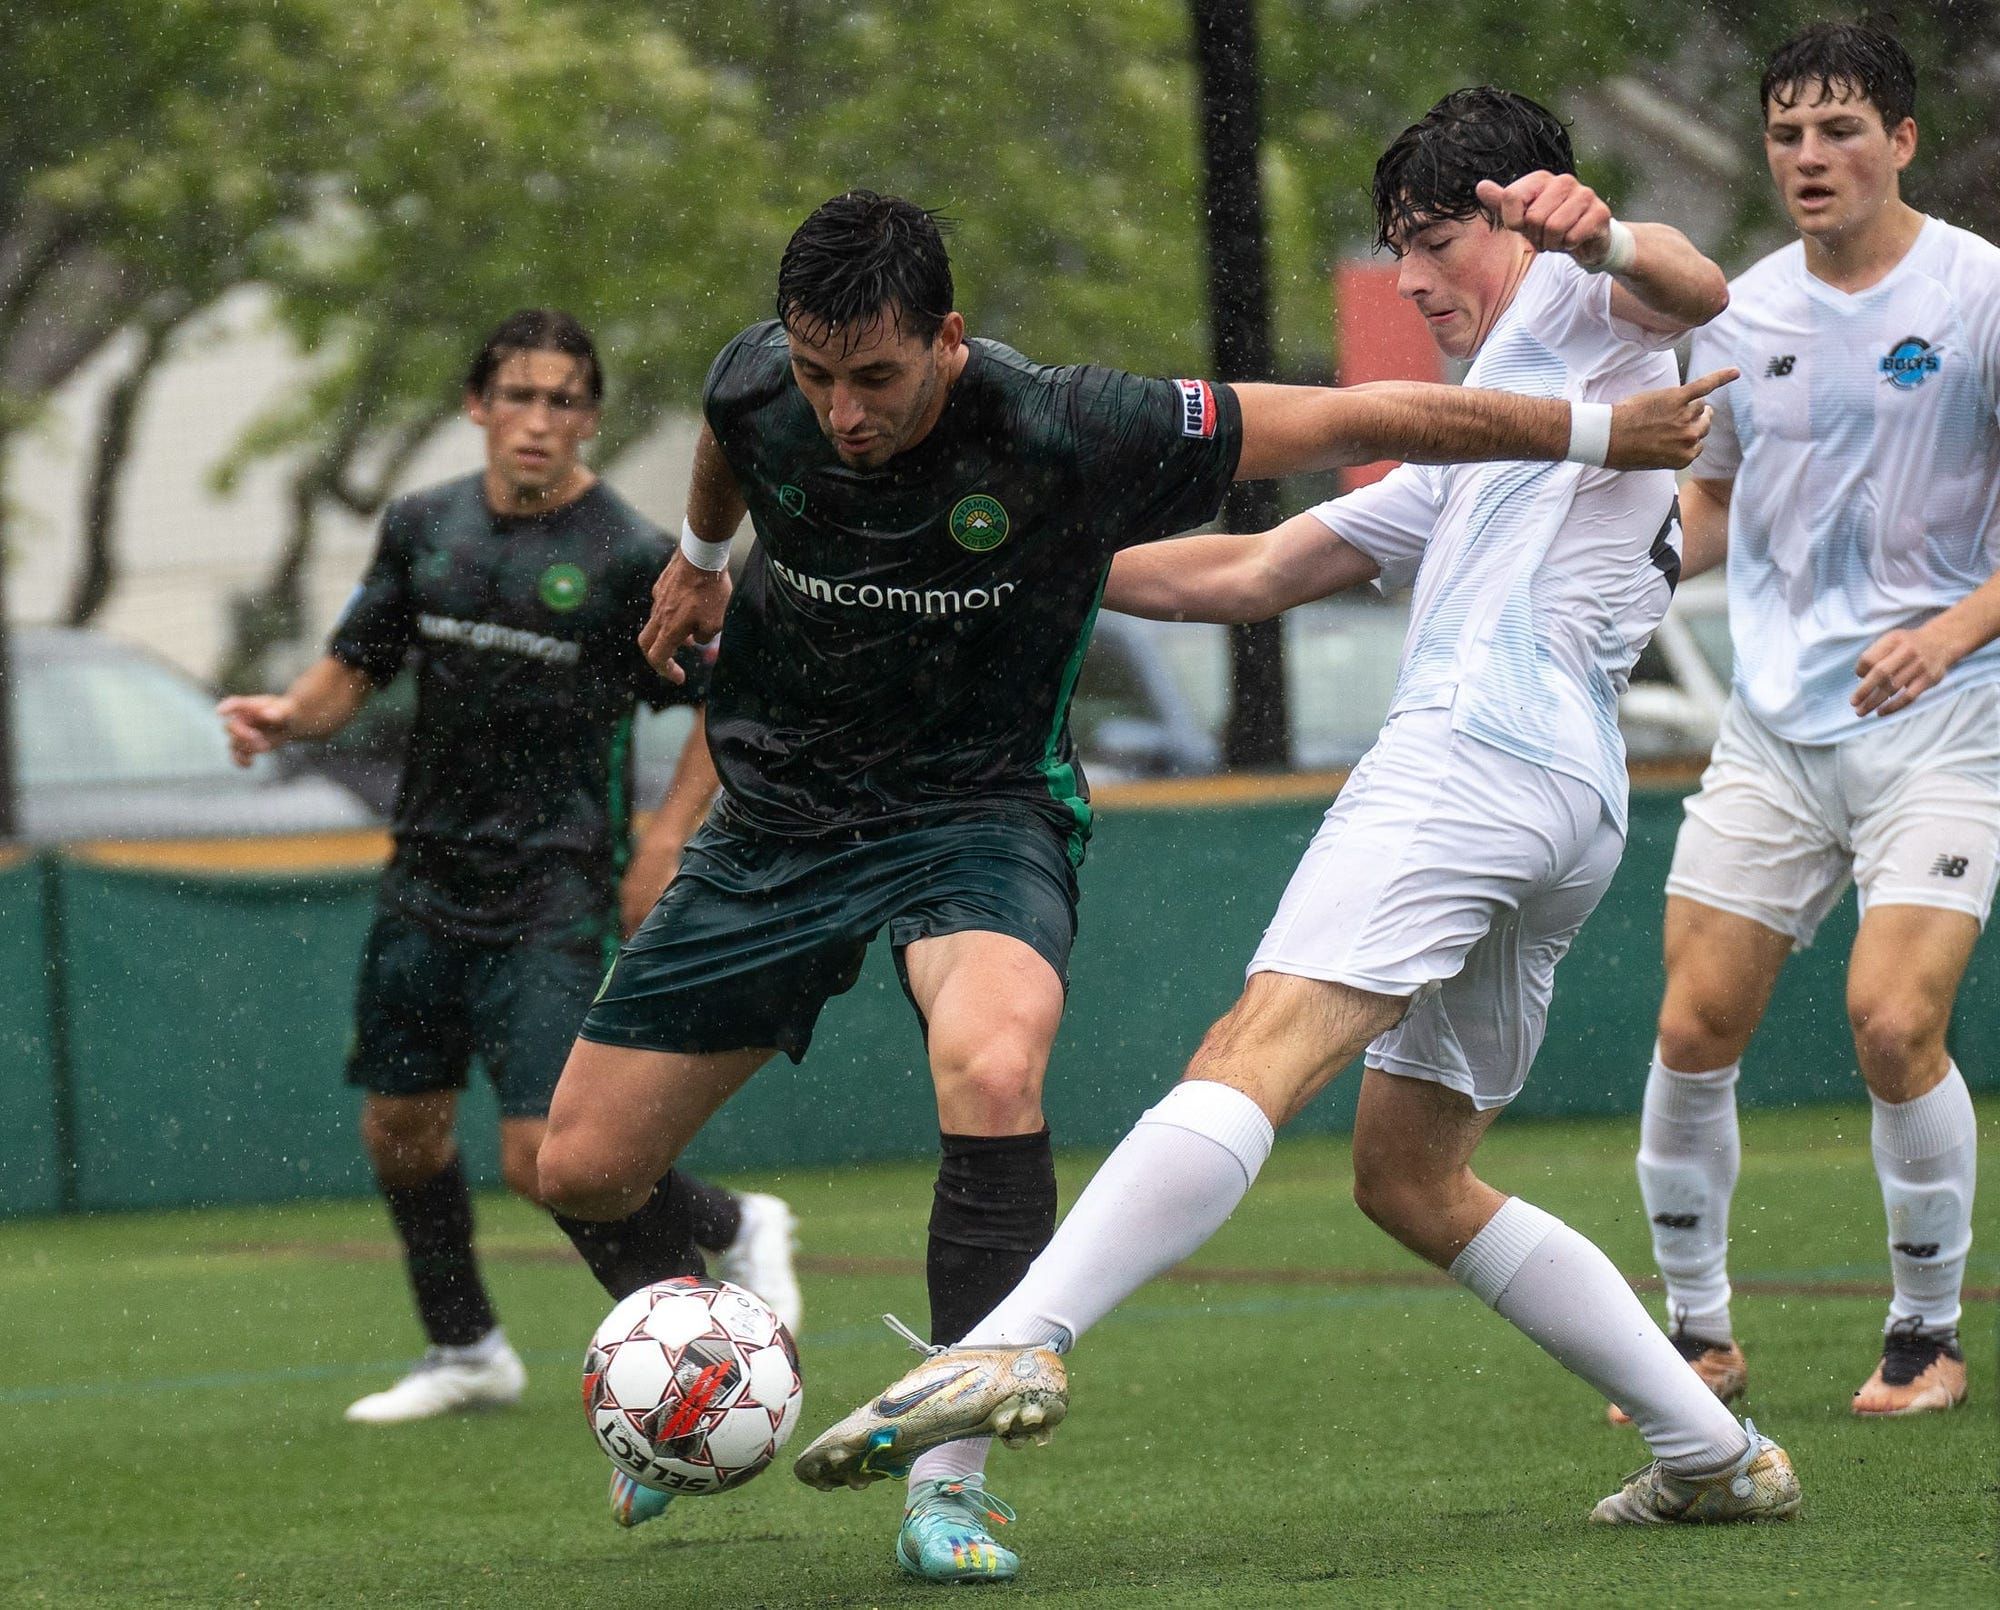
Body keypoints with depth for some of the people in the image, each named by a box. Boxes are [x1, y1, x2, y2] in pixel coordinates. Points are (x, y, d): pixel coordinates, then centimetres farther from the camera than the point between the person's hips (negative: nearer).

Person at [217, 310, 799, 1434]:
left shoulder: (629, 557, -9)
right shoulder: (424, 527, 6)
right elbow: (355, 669, 13)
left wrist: (664, 842, -11)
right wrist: (287, 715, -9)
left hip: (552, 893, -6)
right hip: (429, 878, 6)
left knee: (546, 1158, -14)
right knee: (400, 1127, 11)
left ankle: (736, 1230, 11)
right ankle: (466, 1351, 29)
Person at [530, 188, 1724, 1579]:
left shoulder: (1061, 435, -26)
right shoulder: (759, 389, -14)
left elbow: (1360, 421, -18)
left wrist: (1598, 434, -13)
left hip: (979, 812, -4)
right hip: (776, 820, 4)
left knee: (993, 1076, -36)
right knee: (583, 1168, 1)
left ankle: (953, 1480, -26)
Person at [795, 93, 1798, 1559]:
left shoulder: (1575, 306, 12)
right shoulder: (1466, 461, 38)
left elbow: (1694, 290, -12)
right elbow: (1251, 573, 36)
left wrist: (1600, 237, -34)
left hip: (1481, 747, -10)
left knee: (1256, 1058, -25)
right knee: (1412, 1182, 14)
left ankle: (1013, 1344, -41)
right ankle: (1715, 1453, 11)